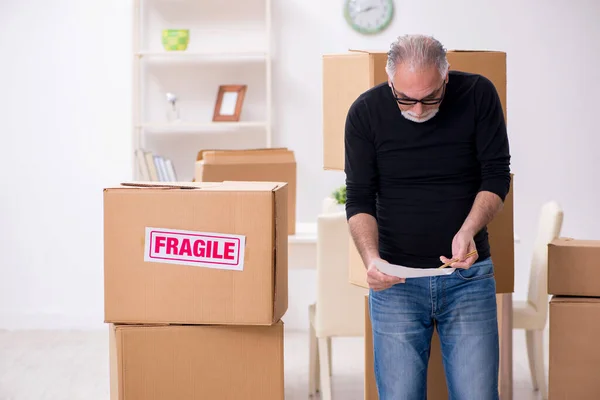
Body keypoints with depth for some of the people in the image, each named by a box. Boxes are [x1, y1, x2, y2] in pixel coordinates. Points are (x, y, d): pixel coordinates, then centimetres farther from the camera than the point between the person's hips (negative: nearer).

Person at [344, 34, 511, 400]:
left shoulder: (479, 95, -6)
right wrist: (371, 257, -20)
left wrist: (469, 231, -20)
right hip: (397, 279, 0)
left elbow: (497, 176, -3)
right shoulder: (366, 113, -5)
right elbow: (359, 199, -3)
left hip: (468, 274, 0)